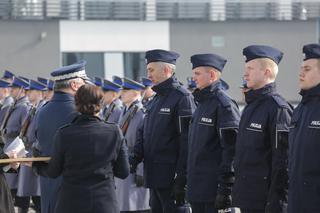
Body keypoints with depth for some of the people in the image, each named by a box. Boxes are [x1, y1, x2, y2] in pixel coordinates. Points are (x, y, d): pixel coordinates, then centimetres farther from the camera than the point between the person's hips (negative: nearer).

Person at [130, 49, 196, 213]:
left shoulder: (182, 97, -12)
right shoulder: (156, 99, 17)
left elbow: (187, 141, -17)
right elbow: (143, 133, 20)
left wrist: (181, 177, -20)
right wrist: (135, 157, 2)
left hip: (170, 177, -9)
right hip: (153, 174, 9)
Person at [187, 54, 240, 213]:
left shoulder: (223, 104, -13)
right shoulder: (202, 103, 17)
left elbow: (231, 148, -18)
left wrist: (225, 188, -20)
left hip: (213, 189, -9)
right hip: (197, 188, 9)